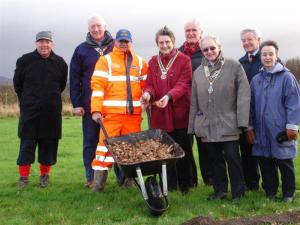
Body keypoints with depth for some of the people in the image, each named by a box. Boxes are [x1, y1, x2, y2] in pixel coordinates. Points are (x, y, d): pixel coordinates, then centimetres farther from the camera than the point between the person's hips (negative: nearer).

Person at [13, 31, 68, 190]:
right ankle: (23, 177, 9)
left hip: (52, 112, 1)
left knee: (49, 144, 6)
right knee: (27, 144, -1)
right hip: (29, 111, -1)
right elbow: (17, 84, 12)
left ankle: (45, 175, 19)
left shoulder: (60, 63, 3)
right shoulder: (24, 61, -1)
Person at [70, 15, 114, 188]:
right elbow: (74, 78, 5)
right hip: (90, 104, 1)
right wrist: (76, 104, 0)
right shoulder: (82, 50, 7)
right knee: (90, 141, 5)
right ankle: (91, 177, 14)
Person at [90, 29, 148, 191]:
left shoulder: (140, 62, 16)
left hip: (134, 112, 3)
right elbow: (97, 86, -3)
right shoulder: (106, 60, 5)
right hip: (111, 112, -3)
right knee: (106, 143, -5)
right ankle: (98, 181, 1)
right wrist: (96, 110, -12)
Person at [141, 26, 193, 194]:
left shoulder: (184, 60, -1)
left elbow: (184, 83, -11)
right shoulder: (153, 62, 14)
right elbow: (150, 84, 9)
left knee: (183, 150, 3)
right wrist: (148, 93, -15)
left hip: (180, 113, -4)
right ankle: (170, 185, 18)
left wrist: (169, 96, -27)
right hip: (159, 114, 4)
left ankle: (185, 185, 15)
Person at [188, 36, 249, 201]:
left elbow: (244, 94, -7)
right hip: (207, 125, 4)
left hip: (228, 123, -4)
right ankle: (219, 190, 23)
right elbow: (194, 101, 14)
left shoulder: (234, 67, -2)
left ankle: (238, 192, 11)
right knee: (214, 158, 10)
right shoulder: (198, 72, 12)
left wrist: (242, 120, -14)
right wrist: (192, 125, 11)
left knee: (232, 156, -4)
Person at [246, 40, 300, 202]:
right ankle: (270, 192, 26)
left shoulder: (286, 77, -6)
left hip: (281, 132, -4)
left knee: (285, 163, 7)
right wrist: (249, 127, 11)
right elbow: (251, 104, 13)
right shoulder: (256, 80, 9)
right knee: (265, 163, 11)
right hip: (261, 132, 4)